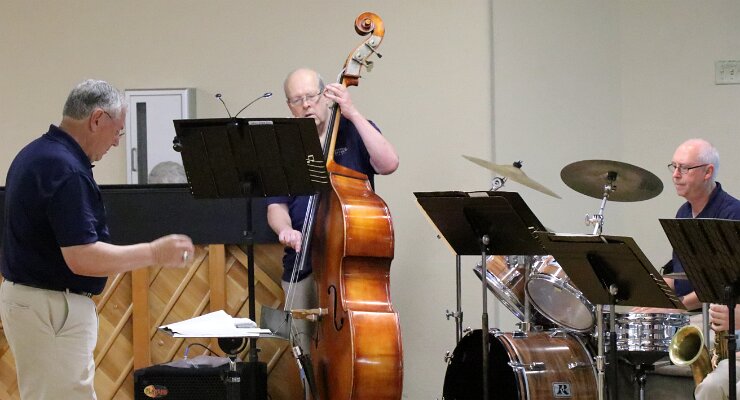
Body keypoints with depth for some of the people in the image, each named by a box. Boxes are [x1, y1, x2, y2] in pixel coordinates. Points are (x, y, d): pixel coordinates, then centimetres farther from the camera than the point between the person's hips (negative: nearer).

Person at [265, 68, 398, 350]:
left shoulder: (353, 133, 3)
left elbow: (388, 164, -16)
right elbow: (276, 207, 5)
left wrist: (353, 113, -16)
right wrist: (285, 229, -18)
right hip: (302, 268, 3)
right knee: (308, 355, 7)